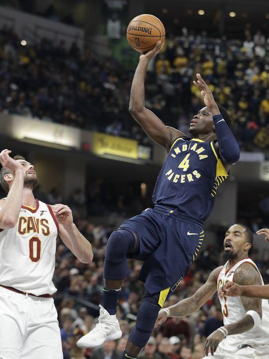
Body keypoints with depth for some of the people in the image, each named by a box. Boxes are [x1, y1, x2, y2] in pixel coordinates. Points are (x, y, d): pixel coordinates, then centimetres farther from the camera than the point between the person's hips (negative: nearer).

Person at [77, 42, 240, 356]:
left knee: (154, 295, -4)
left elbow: (233, 154, -19)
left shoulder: (216, 150, 8)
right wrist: (144, 61, 18)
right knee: (119, 239, -30)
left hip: (185, 227, -3)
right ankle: (109, 320, -24)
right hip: (157, 216, 3)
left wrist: (214, 108, -16)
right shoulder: (175, 140, 24)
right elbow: (137, 109, 20)